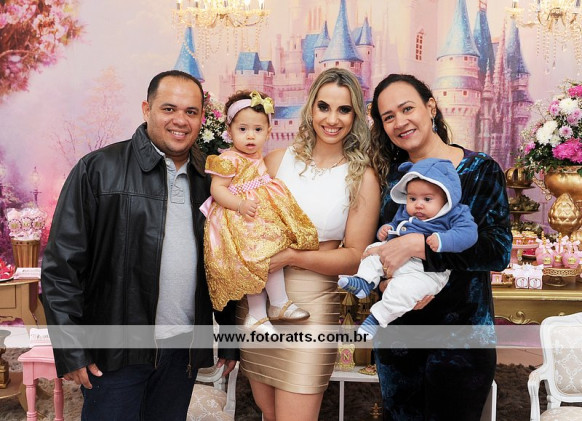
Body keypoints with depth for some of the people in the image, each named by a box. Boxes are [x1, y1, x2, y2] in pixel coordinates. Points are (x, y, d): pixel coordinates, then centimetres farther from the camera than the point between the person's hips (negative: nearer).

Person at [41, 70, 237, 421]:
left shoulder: (209, 181, 7)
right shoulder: (99, 169, -7)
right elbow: (62, 264, -8)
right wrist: (71, 350, -10)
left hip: (185, 351, 4)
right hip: (117, 352, -4)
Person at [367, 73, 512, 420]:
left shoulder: (481, 170, -7)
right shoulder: (391, 175, 4)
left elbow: (499, 250, -19)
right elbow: (375, 246, 5)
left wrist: (416, 244, -28)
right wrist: (386, 280, -17)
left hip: (461, 336, -3)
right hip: (396, 332, 4)